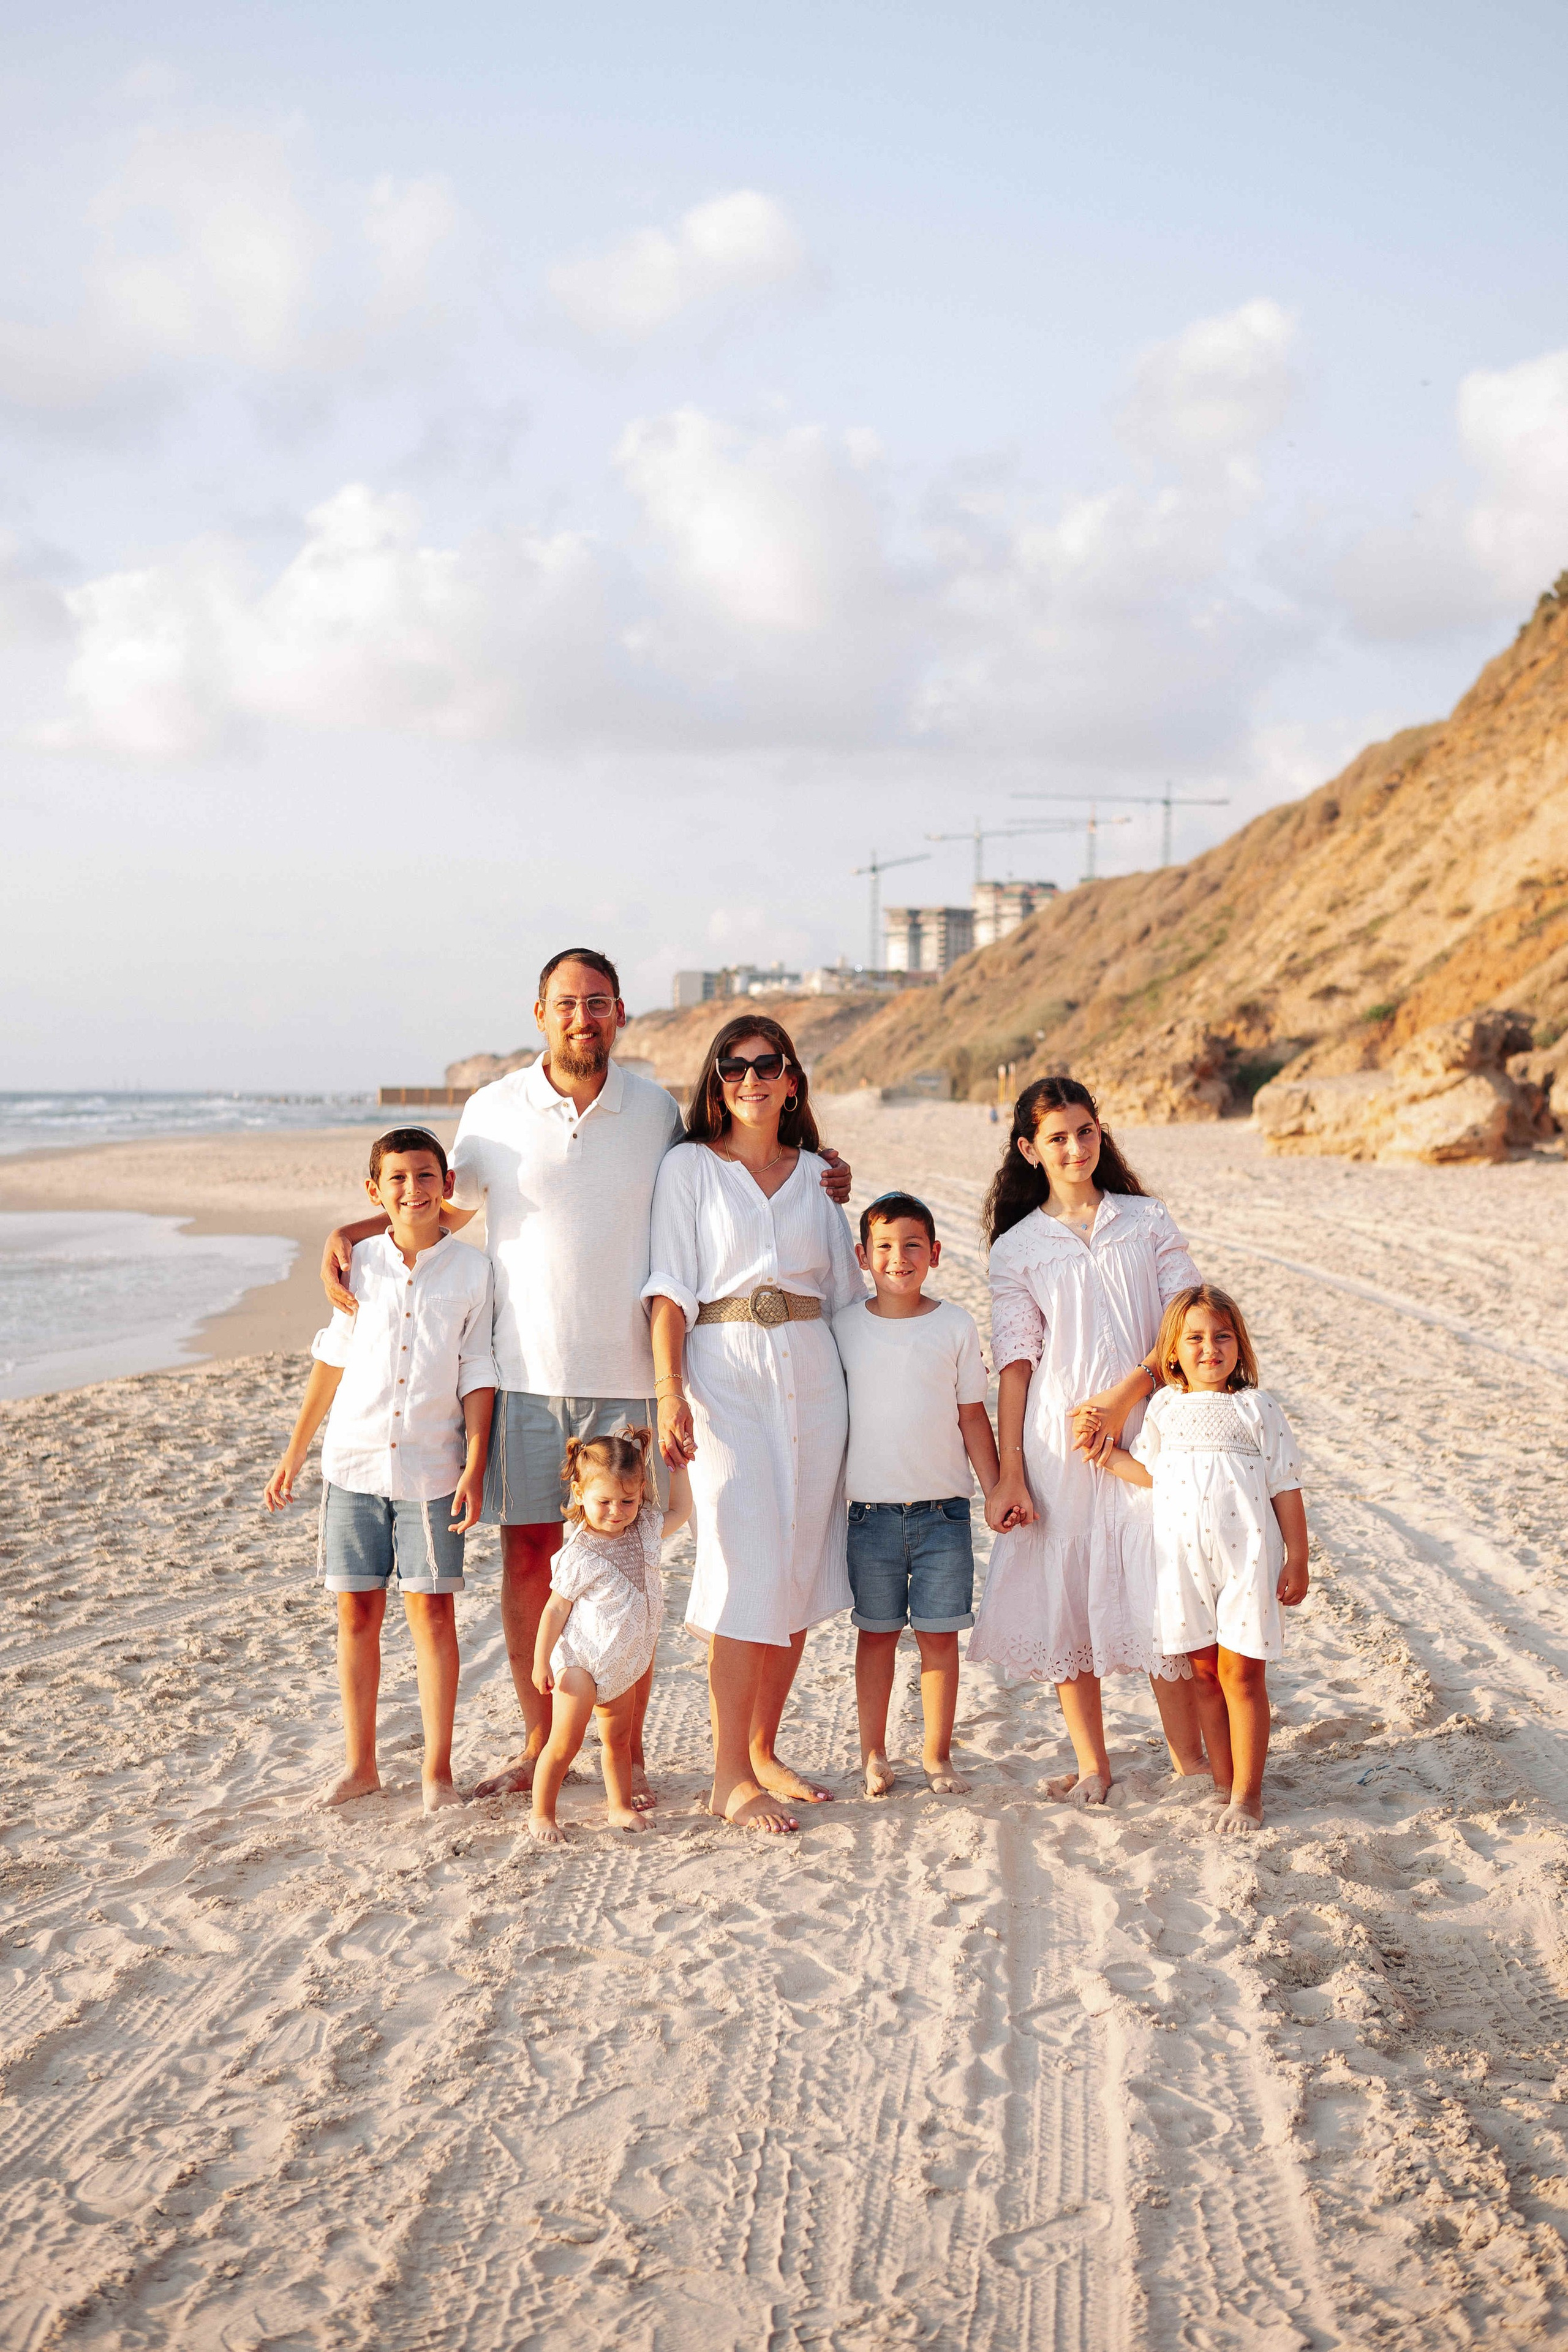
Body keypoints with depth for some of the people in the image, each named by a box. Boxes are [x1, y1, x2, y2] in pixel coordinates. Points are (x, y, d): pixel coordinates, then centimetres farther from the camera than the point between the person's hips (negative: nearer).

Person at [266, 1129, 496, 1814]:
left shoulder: (472, 1270, -2)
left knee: (430, 1610, -1)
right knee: (356, 1611, 6)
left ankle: (437, 1769, 10)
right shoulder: (358, 1266, 2)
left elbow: (478, 1375, 0)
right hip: (354, 1463, 2)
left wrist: (475, 1467, -7)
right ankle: (360, 1764, 19)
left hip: (431, 1469, -2)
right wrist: (293, 1454, 13)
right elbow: (330, 1365, 10)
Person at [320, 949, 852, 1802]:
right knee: (526, 1557, 5)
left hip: (627, 1377, 0)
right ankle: (539, 1742, 20)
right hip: (525, 1372, 0)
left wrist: (813, 1185, 7)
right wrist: (350, 1233, 4)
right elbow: (447, 1206, 16)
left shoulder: (656, 1109, 4)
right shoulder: (493, 1110, 2)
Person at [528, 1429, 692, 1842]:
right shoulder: (579, 1555, -21)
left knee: (619, 1739, 17)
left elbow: (680, 1511, 14)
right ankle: (541, 1814, 7)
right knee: (565, 1743, -5)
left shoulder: (644, 1531, -4)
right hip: (580, 1661, -6)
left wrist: (678, 1466, 6)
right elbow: (556, 1609, -14)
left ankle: (621, 1807, 30)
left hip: (623, 1664, 6)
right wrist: (541, 1662, -13)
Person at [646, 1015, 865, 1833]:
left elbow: (846, 1289, 17)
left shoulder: (816, 1175, 14)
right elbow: (671, 1288, -2)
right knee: (746, 1570, -10)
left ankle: (763, 1753, 18)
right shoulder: (689, 1166, 5)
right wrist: (670, 1390, -12)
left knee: (799, 1571, 5)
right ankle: (729, 1780, -5)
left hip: (812, 1373, 4)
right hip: (726, 1373, -4)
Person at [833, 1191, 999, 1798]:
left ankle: (937, 1754, 16)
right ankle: (873, 1755, 20)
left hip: (943, 1508, 0)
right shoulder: (845, 1327, 1)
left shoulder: (955, 1326, 1)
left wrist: (997, 1491, 2)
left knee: (940, 1633, 4)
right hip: (871, 1509, 0)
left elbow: (972, 1415, 5)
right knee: (877, 1631, 8)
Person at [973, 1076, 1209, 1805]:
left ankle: (1190, 1760, 11)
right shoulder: (1017, 1247, 6)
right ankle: (1092, 1766, 15)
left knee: (1161, 1594, -1)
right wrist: (1009, 1471, -4)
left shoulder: (1148, 1221, 7)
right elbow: (1016, 1361, 2)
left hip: (1146, 1431, 0)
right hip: (1058, 1443, 0)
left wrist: (1123, 1397, -12)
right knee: (1064, 1595, 3)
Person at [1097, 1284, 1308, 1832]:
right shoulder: (1164, 1408, 8)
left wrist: (1297, 1558, -2)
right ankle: (1223, 1785, 18)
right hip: (1183, 1558, 3)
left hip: (1247, 1557, -3)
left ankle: (1247, 1793, 8)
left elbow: (1285, 1488, 1)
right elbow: (1154, 1475, 14)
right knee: (1203, 1671, 8)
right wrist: (1108, 1453, 1)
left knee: (1241, 1672, -1)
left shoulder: (1257, 1409, 0)